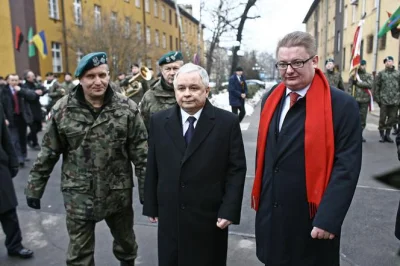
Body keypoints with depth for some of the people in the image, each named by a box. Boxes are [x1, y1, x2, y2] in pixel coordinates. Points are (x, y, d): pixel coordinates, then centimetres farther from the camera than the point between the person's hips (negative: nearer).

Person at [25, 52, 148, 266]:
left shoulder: (127, 109, -8)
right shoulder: (63, 110, -6)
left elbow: (141, 153, -6)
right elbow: (48, 153, 2)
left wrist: (146, 189, -6)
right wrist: (34, 188, 4)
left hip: (119, 193, 1)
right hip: (78, 195, 0)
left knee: (126, 242, 23)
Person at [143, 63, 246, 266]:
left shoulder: (227, 122, -7)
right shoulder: (159, 121, 1)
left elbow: (237, 169, -6)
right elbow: (152, 167, 5)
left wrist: (229, 210, -11)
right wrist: (151, 205, 7)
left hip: (210, 217, -2)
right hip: (169, 216, 3)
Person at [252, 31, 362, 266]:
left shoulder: (342, 105, -14)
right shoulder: (271, 99, 3)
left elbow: (347, 167, -16)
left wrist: (328, 219, -19)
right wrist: (259, 194, 13)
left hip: (312, 218, -5)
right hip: (270, 213, 5)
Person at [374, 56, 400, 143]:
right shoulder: (381, 73, 3)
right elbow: (377, 86, 1)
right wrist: (377, 98, -5)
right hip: (384, 100, -2)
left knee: (392, 118, 7)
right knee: (382, 118, 2)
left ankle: (387, 134, 19)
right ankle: (382, 135, 13)